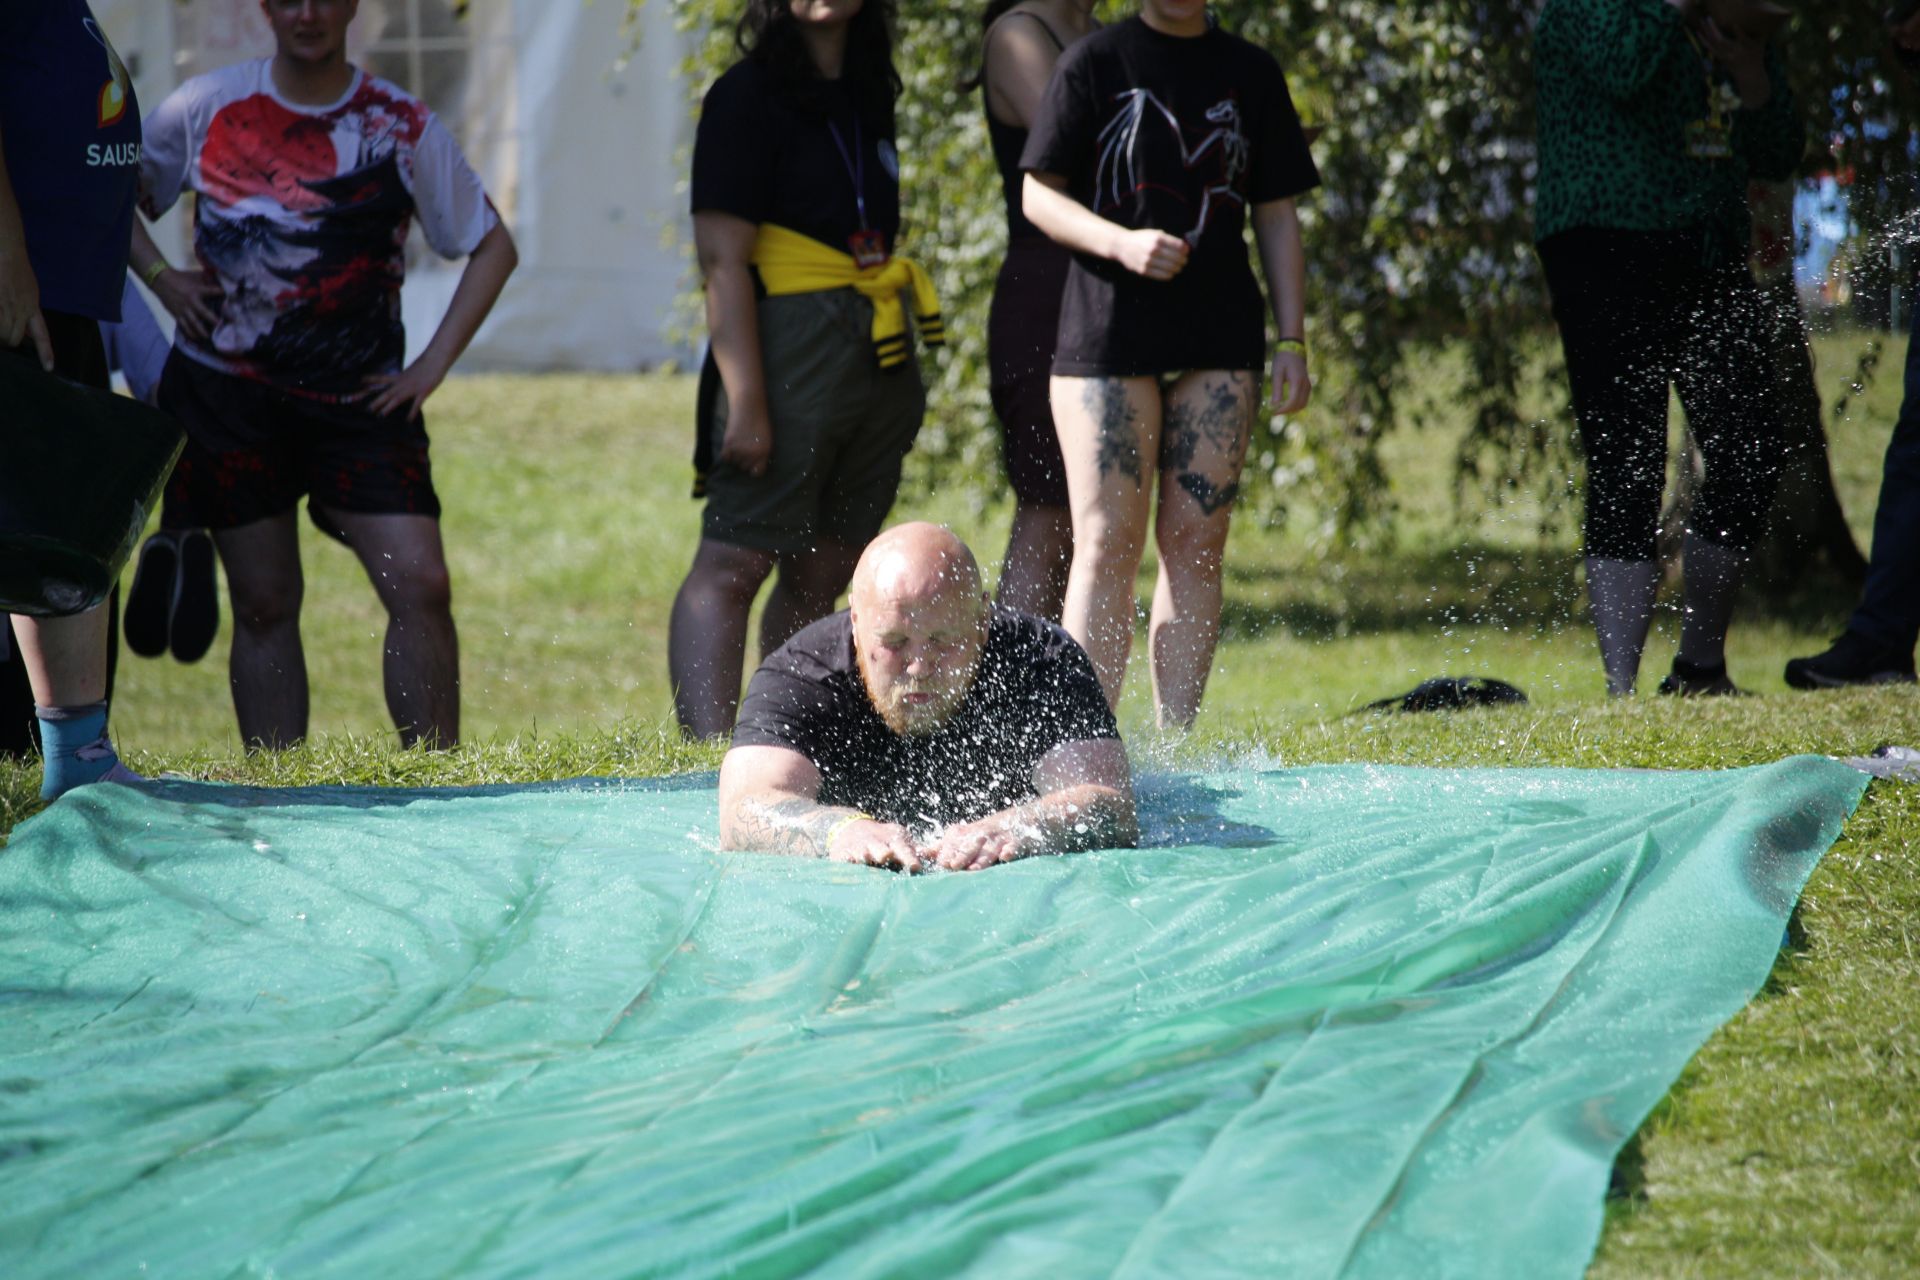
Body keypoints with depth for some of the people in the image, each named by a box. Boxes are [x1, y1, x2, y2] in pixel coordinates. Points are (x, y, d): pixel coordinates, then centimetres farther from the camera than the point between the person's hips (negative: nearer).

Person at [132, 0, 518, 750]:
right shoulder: (203, 109, 2)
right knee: (263, 601, 3)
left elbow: (492, 246, 7)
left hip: (358, 398, 0)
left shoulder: (403, 127, 0)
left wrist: (433, 364, -1)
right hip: (226, 390, 0)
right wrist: (161, 279, -1)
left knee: (419, 584, -12)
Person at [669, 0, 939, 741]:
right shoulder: (748, 96, -7)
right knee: (733, 562, -10)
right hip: (790, 353, -8)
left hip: (881, 366, 8)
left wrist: (903, 385, 18)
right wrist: (745, 402, -19)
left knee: (822, 574, 8)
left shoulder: (868, 96, 16)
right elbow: (722, 258, -12)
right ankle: (710, 751, -17)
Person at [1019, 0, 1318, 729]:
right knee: (1107, 545, -7)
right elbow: (1039, 196, 0)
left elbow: (1276, 213, 13)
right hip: (1107, 332, -3)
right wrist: (1122, 243, -18)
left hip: (1220, 340, 3)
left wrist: (1292, 340, 5)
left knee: (1195, 543, 1)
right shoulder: (1095, 64, 2)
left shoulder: (1250, 73, 11)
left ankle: (1175, 747, 4)